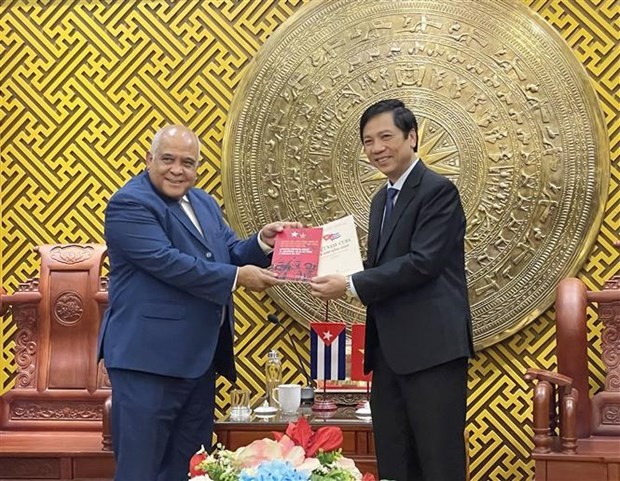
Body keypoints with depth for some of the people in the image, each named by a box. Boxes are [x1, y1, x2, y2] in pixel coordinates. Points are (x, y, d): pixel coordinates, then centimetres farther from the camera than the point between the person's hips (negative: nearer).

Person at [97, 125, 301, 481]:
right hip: (149, 357, -9)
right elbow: (167, 262, -22)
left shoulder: (204, 203, 16)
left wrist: (262, 243, -6)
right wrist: (238, 277, -20)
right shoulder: (130, 204, -12)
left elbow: (229, 254, 16)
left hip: (200, 358, 9)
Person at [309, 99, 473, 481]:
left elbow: (423, 263, -18)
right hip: (390, 353, 9)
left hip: (432, 349, -9)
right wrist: (337, 276, 2)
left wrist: (351, 286, -16)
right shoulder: (383, 199, 19)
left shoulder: (438, 190, -8)